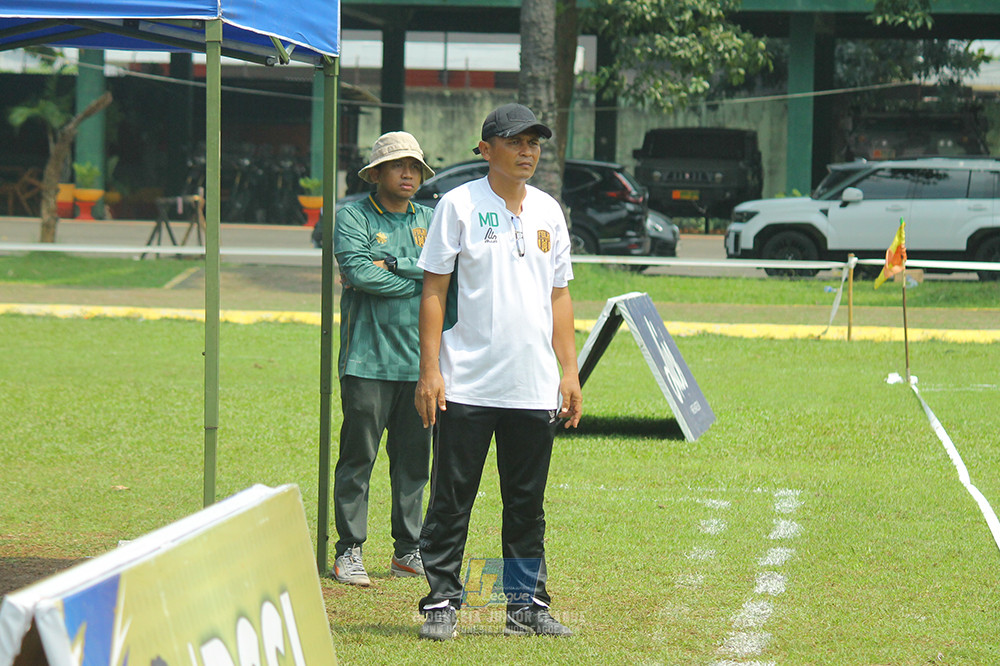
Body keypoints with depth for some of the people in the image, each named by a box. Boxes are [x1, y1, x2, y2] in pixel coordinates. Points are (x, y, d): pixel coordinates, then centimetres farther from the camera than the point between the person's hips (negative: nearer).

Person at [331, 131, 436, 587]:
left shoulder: (429, 220, 15)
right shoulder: (353, 217, 1)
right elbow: (358, 272, -14)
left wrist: (395, 265, -12)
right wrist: (419, 279, -7)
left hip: (419, 358, 5)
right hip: (368, 358, -4)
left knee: (414, 458, 7)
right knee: (359, 455, -4)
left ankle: (408, 551, 15)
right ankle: (348, 552, 2)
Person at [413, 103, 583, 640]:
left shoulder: (548, 212, 13)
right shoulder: (459, 205, -2)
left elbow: (558, 294, 17)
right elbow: (434, 289, -4)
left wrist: (570, 370, 10)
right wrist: (429, 369, -11)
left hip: (534, 389, 4)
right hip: (466, 387, -4)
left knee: (528, 504, 8)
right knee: (452, 498, -1)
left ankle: (527, 605, 15)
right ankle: (441, 604, 5)